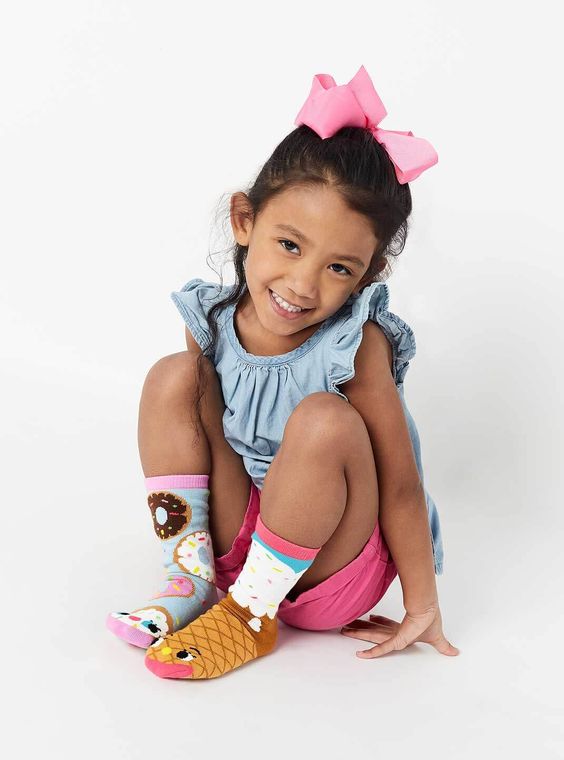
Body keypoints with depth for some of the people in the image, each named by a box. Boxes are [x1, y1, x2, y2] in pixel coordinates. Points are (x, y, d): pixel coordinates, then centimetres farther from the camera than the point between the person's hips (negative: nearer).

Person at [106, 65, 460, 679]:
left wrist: (422, 608, -14)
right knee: (174, 377, -11)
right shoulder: (213, 321, -10)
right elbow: (193, 425, 6)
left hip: (334, 573, -4)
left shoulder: (356, 347, -24)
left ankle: (250, 614, -15)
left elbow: (401, 486, -20)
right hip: (238, 541, 4)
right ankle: (189, 582, -4)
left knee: (323, 420, -33)